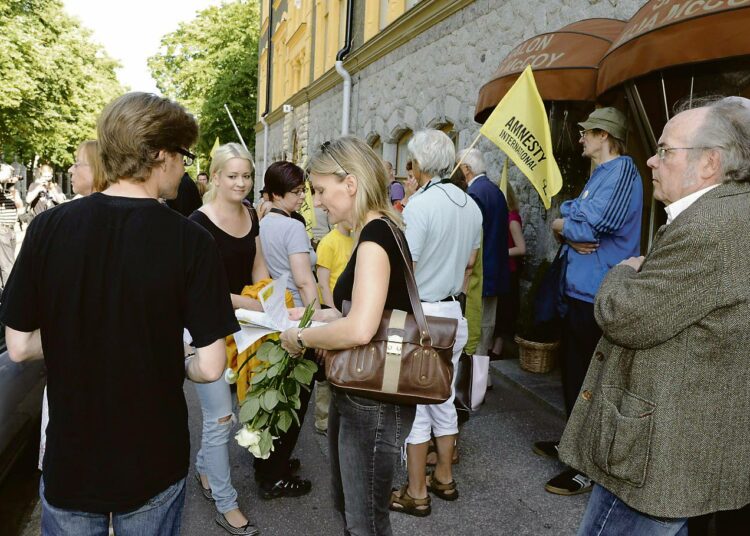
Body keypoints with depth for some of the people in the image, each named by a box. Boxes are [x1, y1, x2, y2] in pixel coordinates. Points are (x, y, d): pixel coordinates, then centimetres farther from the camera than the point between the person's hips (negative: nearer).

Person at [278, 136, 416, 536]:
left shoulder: (376, 235, -22)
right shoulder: (377, 231, 8)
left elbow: (360, 329, -33)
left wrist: (301, 338, -17)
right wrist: (316, 316, 9)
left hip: (373, 403, -10)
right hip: (355, 395, 10)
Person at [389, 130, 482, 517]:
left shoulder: (420, 205, -18)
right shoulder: (471, 205, 6)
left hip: (420, 314, -7)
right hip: (453, 313, 8)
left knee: (414, 402, 3)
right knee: (443, 397, 18)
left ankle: (416, 494, 14)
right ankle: (444, 478, 32)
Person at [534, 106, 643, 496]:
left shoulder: (621, 171, -15)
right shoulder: (598, 174, 17)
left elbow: (590, 226, -26)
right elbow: (567, 215, 9)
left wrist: (562, 226, -5)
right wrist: (574, 235, -12)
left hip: (598, 293, -10)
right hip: (582, 288, 10)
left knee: (589, 380, -1)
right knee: (573, 371, 20)